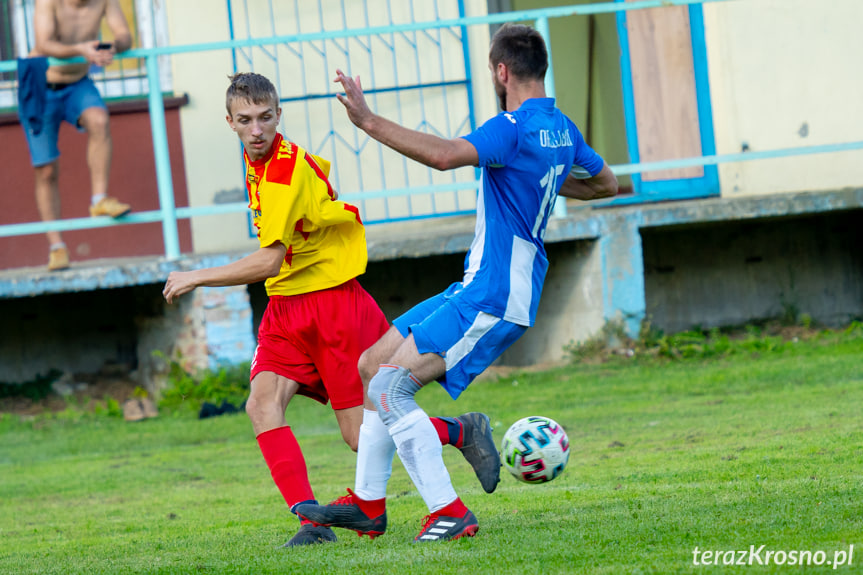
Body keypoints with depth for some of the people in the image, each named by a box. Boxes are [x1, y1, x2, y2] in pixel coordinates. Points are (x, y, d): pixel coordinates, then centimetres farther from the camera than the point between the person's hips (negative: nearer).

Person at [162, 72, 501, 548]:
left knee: (361, 435, -3)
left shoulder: (288, 171, -23)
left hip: (333, 303, -8)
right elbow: (318, 169, 26)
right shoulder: (256, 161, 5)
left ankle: (464, 431, 20)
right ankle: (311, 521, -20)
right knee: (262, 406, -16)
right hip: (285, 307, 8)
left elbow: (269, 261, -25)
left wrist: (195, 278, -17)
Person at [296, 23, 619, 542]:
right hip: (476, 291, 10)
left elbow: (445, 155, -34)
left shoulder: (514, 128, -18)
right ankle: (367, 502, 19)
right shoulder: (562, 129, 12)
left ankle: (450, 513, -18)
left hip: (492, 301, -10)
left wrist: (369, 121, -31)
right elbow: (607, 183, 28)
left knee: (389, 388, -17)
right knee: (376, 364, 14)